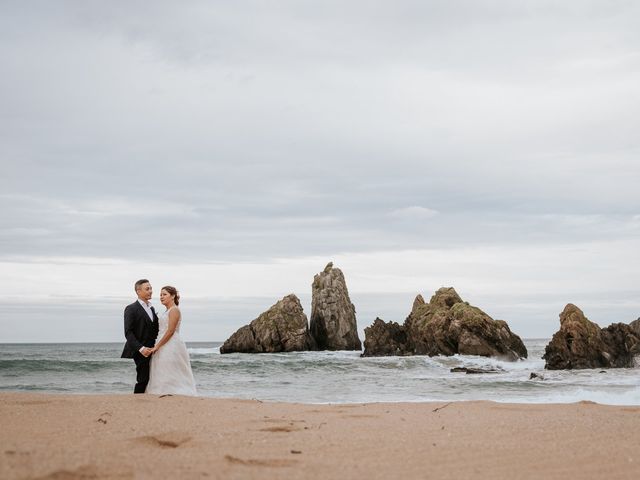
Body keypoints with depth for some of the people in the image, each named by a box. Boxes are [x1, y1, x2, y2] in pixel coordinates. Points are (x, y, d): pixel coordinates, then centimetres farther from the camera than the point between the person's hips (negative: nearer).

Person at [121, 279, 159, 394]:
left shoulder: (151, 308, 17)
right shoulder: (131, 309, -7)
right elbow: (128, 333, -14)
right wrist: (141, 348, -22)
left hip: (149, 352, 7)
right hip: (137, 353, -7)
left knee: (145, 380, 4)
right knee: (141, 380, -8)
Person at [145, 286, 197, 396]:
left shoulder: (174, 310, -11)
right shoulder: (167, 311, 18)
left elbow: (170, 331, -18)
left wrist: (157, 346, -17)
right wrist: (157, 346, 13)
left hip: (171, 347, -10)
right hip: (164, 346, 10)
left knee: (169, 377, -9)